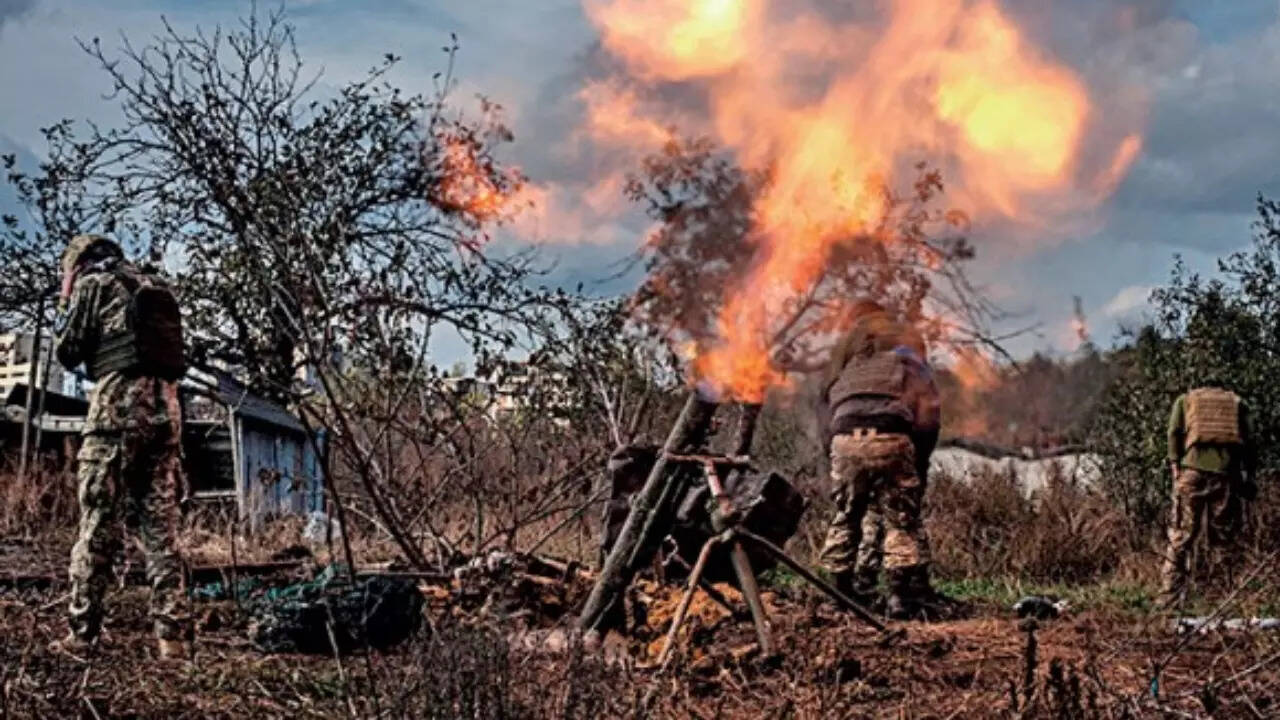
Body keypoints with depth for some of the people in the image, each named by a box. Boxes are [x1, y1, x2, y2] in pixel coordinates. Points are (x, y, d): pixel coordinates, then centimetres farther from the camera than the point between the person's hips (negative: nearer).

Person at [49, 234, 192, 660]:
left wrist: (65, 304, 22)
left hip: (118, 405, -6)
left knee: (98, 524, -3)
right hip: (165, 406, 6)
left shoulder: (92, 282, 5)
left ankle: (83, 633, -4)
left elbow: (67, 353, 7)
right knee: (161, 524, 4)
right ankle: (173, 634, -2)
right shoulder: (154, 287, 23)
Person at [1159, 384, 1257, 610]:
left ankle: (1169, 597, -5)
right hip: (1227, 472, 0)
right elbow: (1248, 441, 11)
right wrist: (1249, 476, 6)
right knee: (1224, 536, 5)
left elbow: (1175, 433, 6)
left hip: (1193, 468, 0)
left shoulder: (1185, 400, 21)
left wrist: (1175, 465, 1)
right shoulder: (1238, 403, 21)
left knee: (1181, 537, 0)